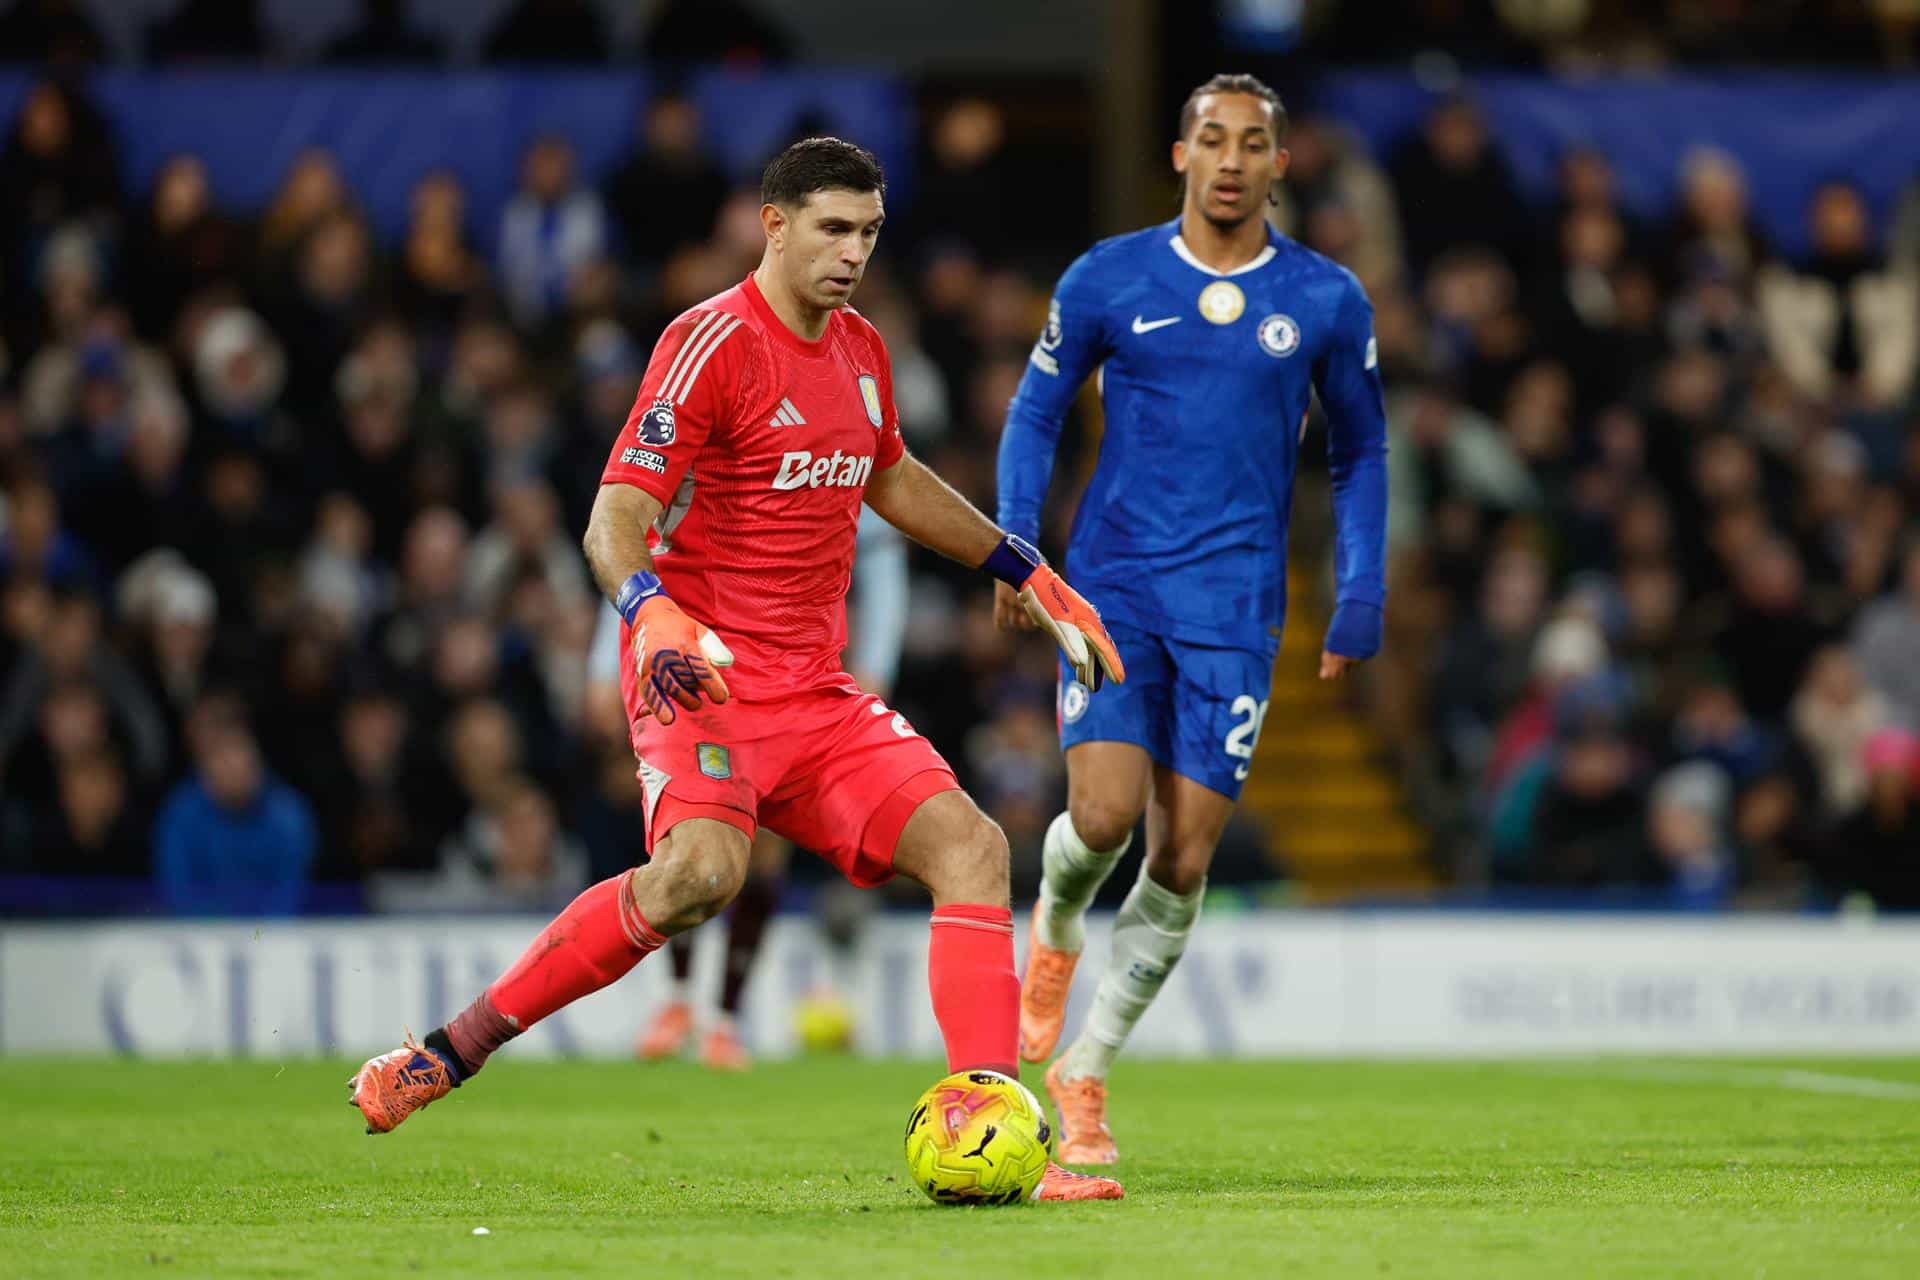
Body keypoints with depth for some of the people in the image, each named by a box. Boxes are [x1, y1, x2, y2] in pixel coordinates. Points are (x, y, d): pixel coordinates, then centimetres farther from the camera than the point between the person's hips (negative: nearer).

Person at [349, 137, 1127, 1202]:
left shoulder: (859, 352, 14)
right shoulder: (714, 344, -11)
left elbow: (892, 483, 34)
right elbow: (614, 521, -18)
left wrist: (1028, 575, 34)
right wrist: (652, 614, -38)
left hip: (817, 694, 8)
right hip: (705, 674, -8)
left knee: (969, 845, -9)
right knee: (702, 869, -32)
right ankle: (449, 1052, -21)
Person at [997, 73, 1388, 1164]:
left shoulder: (1328, 301, 3)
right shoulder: (1108, 280, 1)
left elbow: (1361, 452, 13)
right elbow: (1036, 414, 11)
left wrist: (1360, 605, 4)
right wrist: (1016, 544, -4)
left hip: (1236, 604, 1)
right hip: (1115, 582, -1)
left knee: (1184, 858, -4)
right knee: (1105, 813, -17)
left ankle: (1084, 1071, 11)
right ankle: (1056, 929, 19)